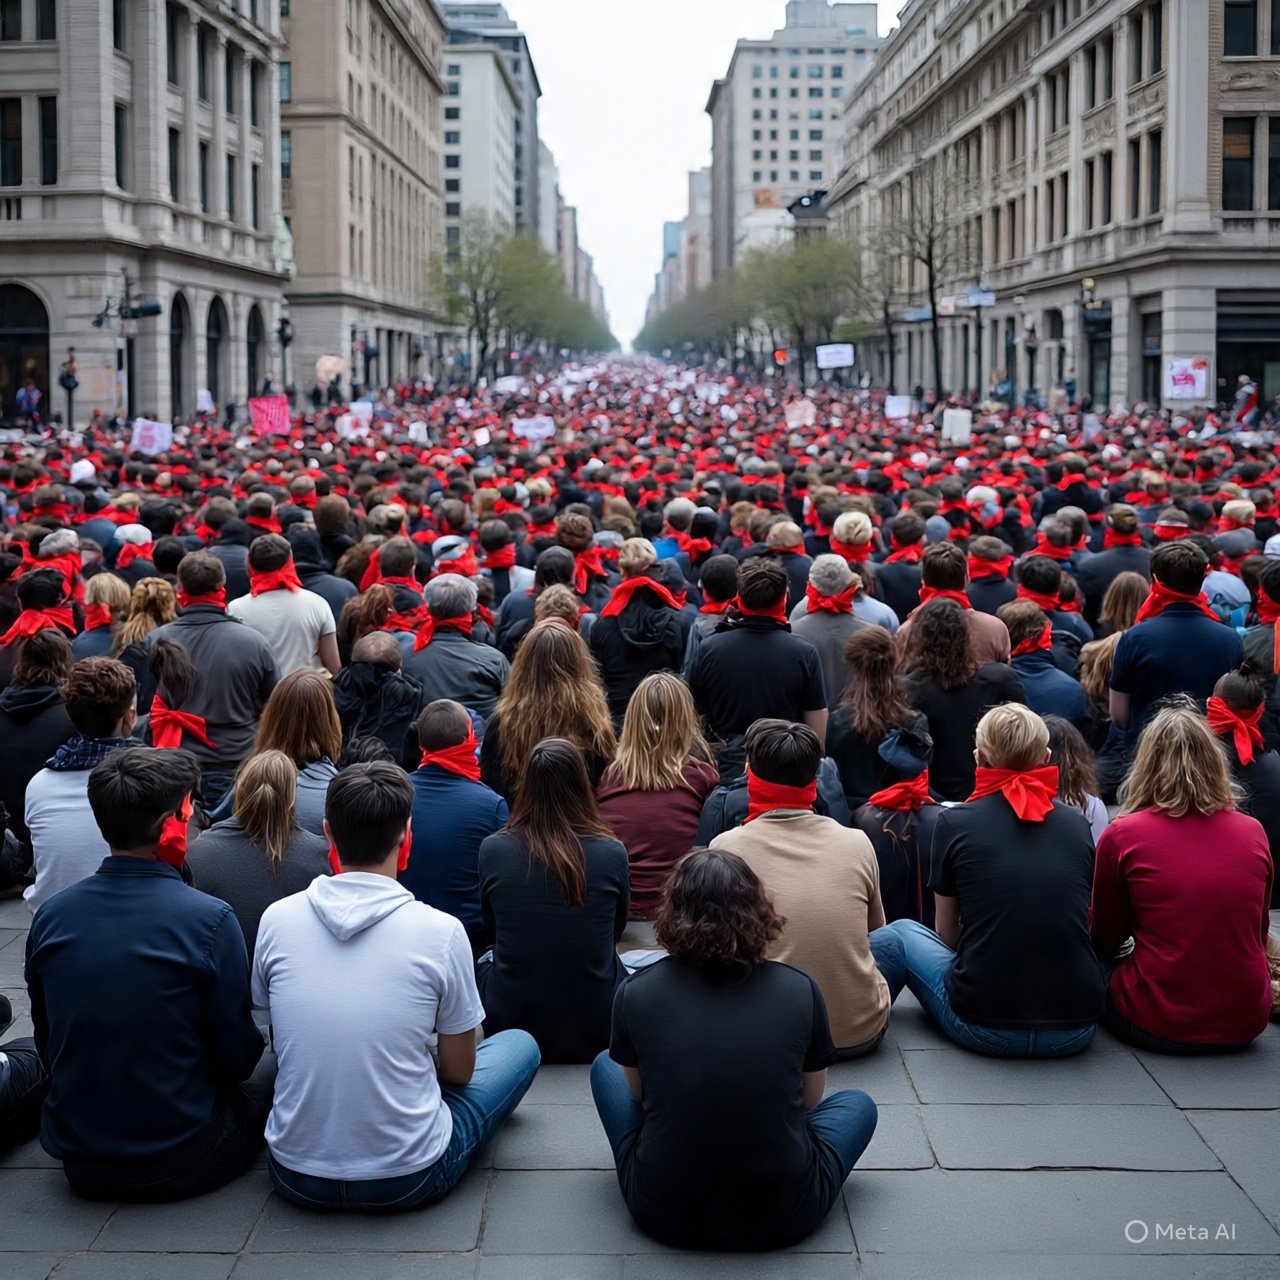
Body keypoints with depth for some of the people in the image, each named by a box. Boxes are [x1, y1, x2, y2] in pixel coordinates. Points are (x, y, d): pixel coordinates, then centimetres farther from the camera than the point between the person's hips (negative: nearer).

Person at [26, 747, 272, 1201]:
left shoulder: (49, 916, -6)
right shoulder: (210, 920, -20)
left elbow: (48, 1045, 5)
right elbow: (236, 1056, -11)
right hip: (178, 1165, -6)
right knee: (276, 1068, 19)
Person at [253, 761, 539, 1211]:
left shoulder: (276, 919, -6)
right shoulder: (440, 932, -14)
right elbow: (459, 1071, -2)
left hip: (296, 1178, 4)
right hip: (407, 1180, -4)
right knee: (520, 1045, 18)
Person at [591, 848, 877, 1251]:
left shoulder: (635, 993, -5)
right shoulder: (802, 991, -5)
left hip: (664, 1216, 0)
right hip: (783, 1219, 0)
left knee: (605, 1067, 26)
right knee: (858, 1104, 30)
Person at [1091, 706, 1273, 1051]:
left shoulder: (1122, 836, -8)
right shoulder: (1253, 833, 0)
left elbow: (1105, 939, 6)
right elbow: (1259, 932, 14)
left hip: (1157, 1025, -4)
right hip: (1246, 1023, 5)